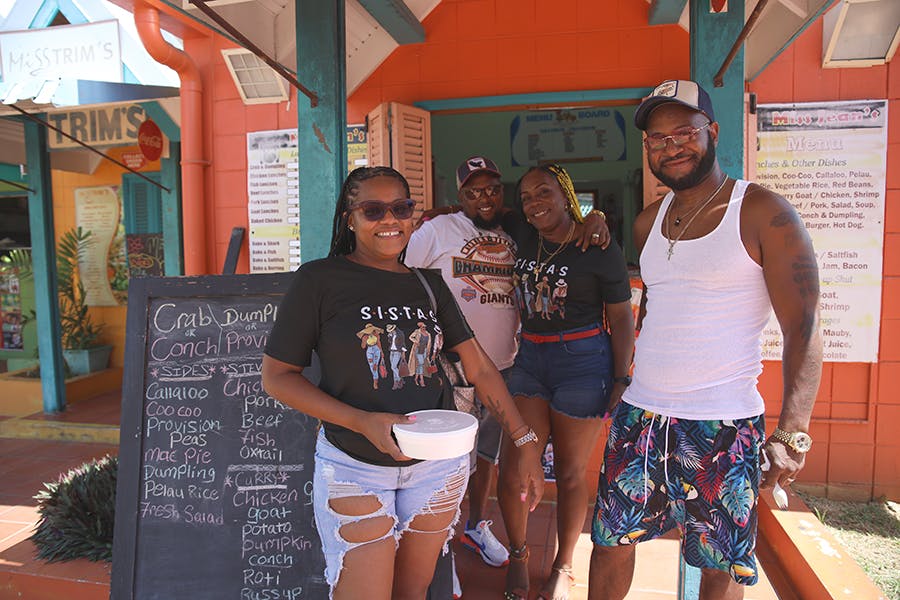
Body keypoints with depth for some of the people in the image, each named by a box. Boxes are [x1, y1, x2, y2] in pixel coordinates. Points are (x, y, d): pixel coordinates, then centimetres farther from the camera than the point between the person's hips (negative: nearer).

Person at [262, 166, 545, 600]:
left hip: (438, 464, 4)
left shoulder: (429, 284, 3)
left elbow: (479, 368, 4)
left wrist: (525, 441, -2)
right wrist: (363, 422, -20)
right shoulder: (320, 279, -9)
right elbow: (277, 375, -8)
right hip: (355, 469, -3)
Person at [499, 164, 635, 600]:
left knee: (570, 472, 9)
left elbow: (621, 318, -4)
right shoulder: (523, 239, 6)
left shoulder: (601, 250, -7)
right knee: (513, 469, 1)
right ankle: (518, 556, 28)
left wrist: (622, 379, -8)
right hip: (530, 358, 4)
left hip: (583, 360, -4)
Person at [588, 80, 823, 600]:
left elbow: (803, 328, -11)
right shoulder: (649, 221, 9)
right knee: (611, 537, 12)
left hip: (724, 424, -4)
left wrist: (792, 434, -19)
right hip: (639, 415, 5)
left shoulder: (762, 212, -7)